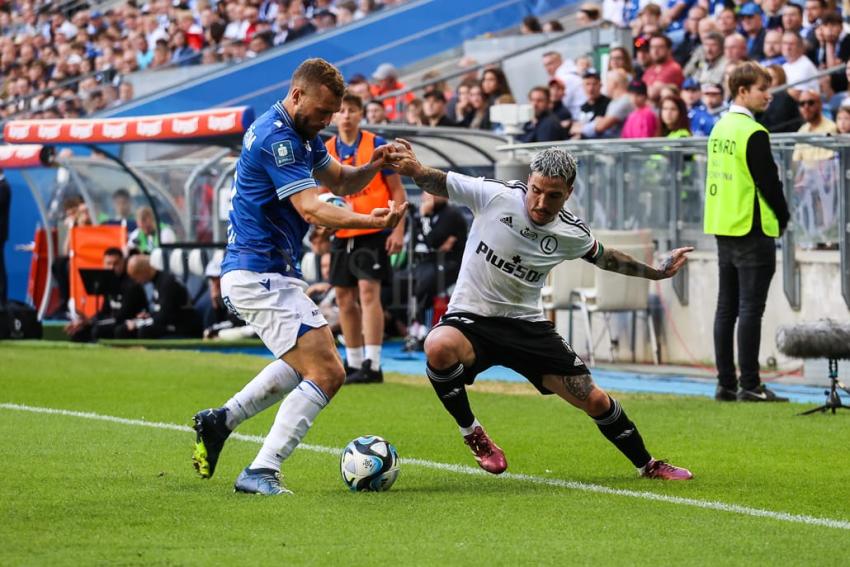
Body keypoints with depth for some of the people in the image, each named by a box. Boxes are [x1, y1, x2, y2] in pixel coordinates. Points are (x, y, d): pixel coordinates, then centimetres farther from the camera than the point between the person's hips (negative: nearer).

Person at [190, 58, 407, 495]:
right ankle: (261, 473, -15)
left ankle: (220, 421, 28)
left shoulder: (300, 135, 13)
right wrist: (371, 222, -40)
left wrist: (372, 166, -3)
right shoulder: (276, 138, -19)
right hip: (260, 275, -11)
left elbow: (339, 181, 19)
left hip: (267, 274, 11)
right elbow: (311, 208, -27)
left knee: (306, 362, 29)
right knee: (327, 374, -14)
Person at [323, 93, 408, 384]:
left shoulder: (377, 146, -4)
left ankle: (372, 364, -16)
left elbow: (397, 191, -2)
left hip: (373, 232, -5)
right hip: (342, 235, 5)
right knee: (345, 299, 7)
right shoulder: (325, 151, 7)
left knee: (368, 291, -15)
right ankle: (353, 362, 19)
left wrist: (398, 230, -9)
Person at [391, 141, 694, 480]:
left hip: (527, 324, 3)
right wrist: (417, 171, -28)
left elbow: (603, 257, 18)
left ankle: (647, 466, 29)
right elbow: (441, 183, -6)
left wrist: (658, 272, 25)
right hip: (470, 318, -3)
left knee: (595, 401, 1)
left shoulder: (571, 233, -5)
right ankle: (471, 433, -14)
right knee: (439, 348, -40)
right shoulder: (494, 195, -16)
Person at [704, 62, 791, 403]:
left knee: (726, 307, 9)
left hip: (722, 227, 9)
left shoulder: (720, 128, 12)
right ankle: (749, 385, -6)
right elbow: (768, 181, -14)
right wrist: (783, 218, 2)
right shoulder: (753, 134, -15)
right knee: (750, 308, -6)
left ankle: (725, 384, 11)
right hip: (752, 231, -9)